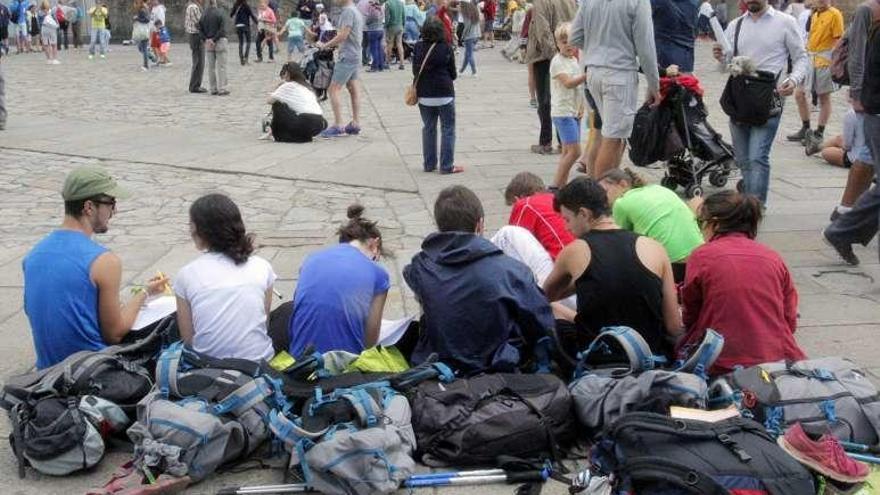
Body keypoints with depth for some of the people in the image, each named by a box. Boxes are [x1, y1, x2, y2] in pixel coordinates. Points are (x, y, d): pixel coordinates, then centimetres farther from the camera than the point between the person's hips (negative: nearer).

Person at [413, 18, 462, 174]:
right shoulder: (446, 48, -11)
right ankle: (447, 166, 4)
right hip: (444, 94, -4)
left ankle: (429, 164, 19)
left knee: (428, 129, 15)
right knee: (448, 129, 5)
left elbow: (415, 71, 5)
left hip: (424, 95, 4)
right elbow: (453, 73, -3)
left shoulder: (418, 47, -3)